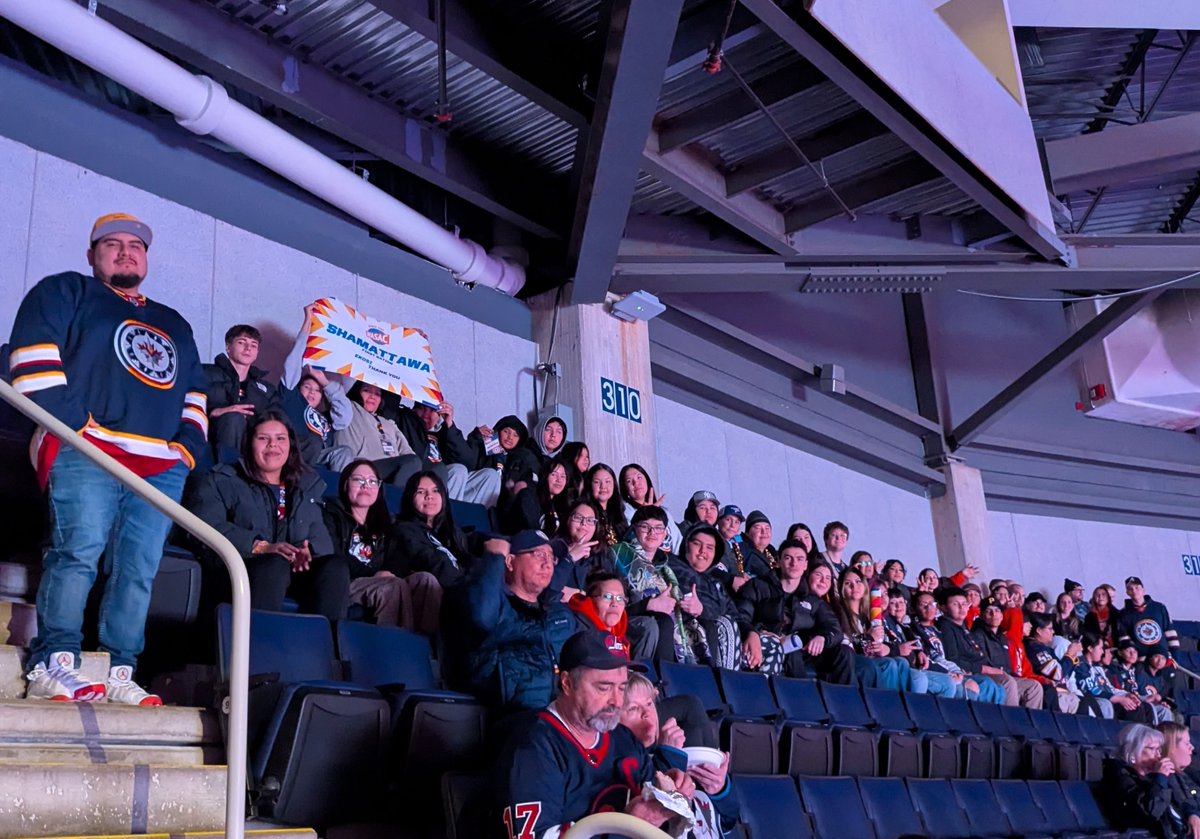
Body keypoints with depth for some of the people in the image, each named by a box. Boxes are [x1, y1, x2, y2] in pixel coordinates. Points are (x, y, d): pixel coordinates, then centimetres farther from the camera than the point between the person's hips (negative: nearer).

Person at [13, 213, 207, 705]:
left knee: (140, 570, -3)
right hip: (85, 452, -5)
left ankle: (118, 674, -2)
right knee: (79, 552, -18)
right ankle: (52, 665, -15)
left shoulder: (175, 325, 30)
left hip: (162, 466, 5)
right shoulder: (65, 292, 14)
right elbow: (34, 352, -1)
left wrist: (189, 444, 11)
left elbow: (194, 392, 29)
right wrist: (70, 423, -12)